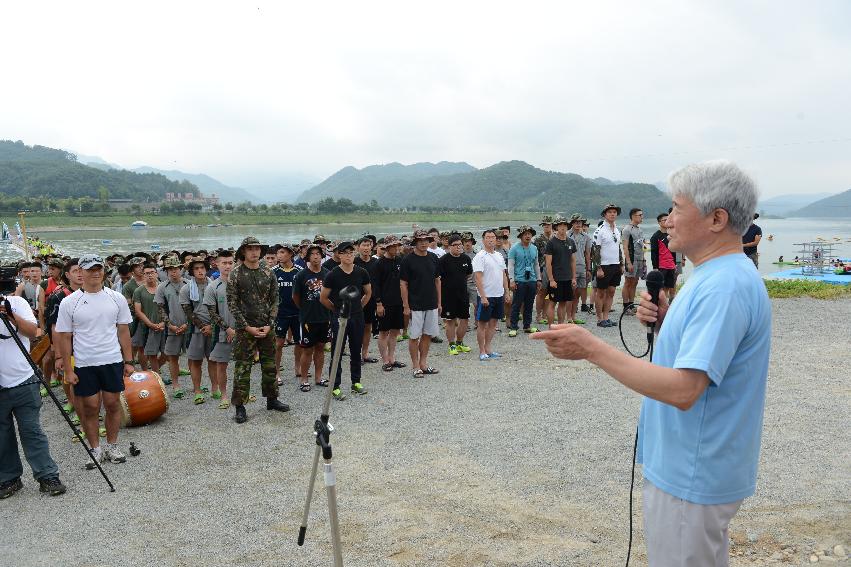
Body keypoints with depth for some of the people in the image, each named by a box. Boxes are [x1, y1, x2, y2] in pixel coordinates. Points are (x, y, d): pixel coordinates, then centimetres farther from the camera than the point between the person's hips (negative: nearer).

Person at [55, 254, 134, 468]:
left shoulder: (117, 298, 1)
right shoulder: (69, 303, -4)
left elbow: (123, 332, 6)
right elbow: (65, 338, -2)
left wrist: (128, 361, 4)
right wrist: (68, 370, -4)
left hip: (113, 362, 2)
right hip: (84, 365, -1)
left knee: (113, 404, 8)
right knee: (90, 408, 6)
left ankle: (112, 446, 22)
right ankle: (95, 449, 20)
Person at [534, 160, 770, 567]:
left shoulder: (724, 286, -26)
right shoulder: (718, 276, 8)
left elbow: (683, 390, -32)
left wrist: (592, 348, -29)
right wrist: (665, 321, -3)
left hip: (691, 476, -10)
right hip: (693, 465, 10)